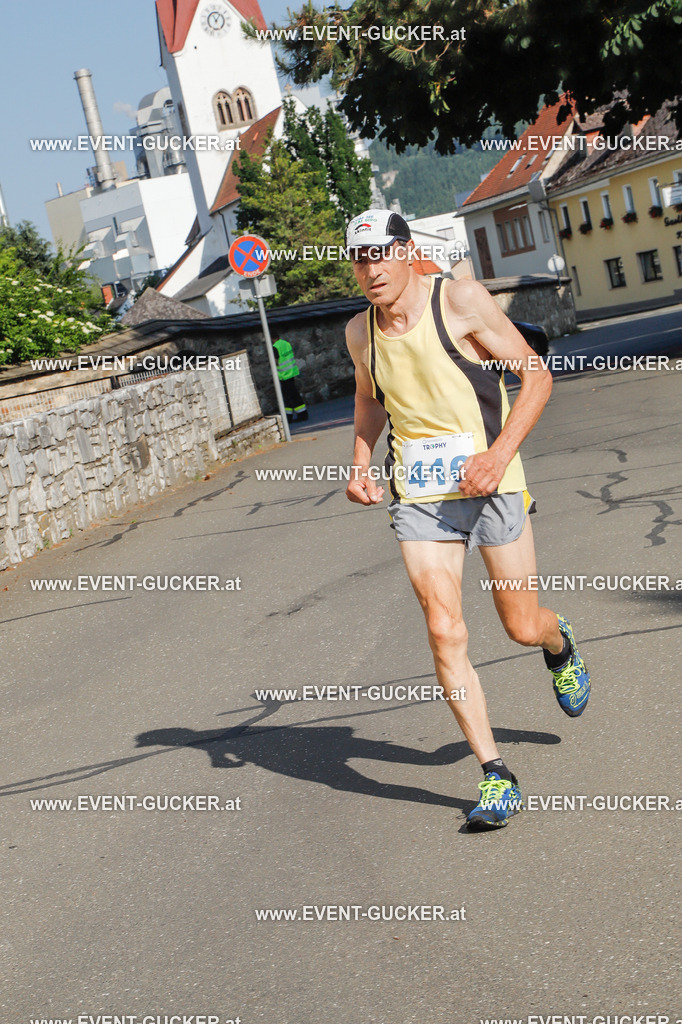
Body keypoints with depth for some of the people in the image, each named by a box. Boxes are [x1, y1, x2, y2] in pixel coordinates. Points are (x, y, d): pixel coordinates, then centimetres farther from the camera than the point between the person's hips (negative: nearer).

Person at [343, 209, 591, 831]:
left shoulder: (461, 302, -10)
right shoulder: (360, 332, 5)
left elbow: (536, 377, -8)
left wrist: (498, 454, -20)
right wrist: (361, 466, 8)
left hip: (489, 484, -3)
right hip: (417, 496, 3)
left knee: (524, 628, 5)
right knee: (445, 634, -9)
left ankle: (560, 646, 45)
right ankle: (495, 775, 1)